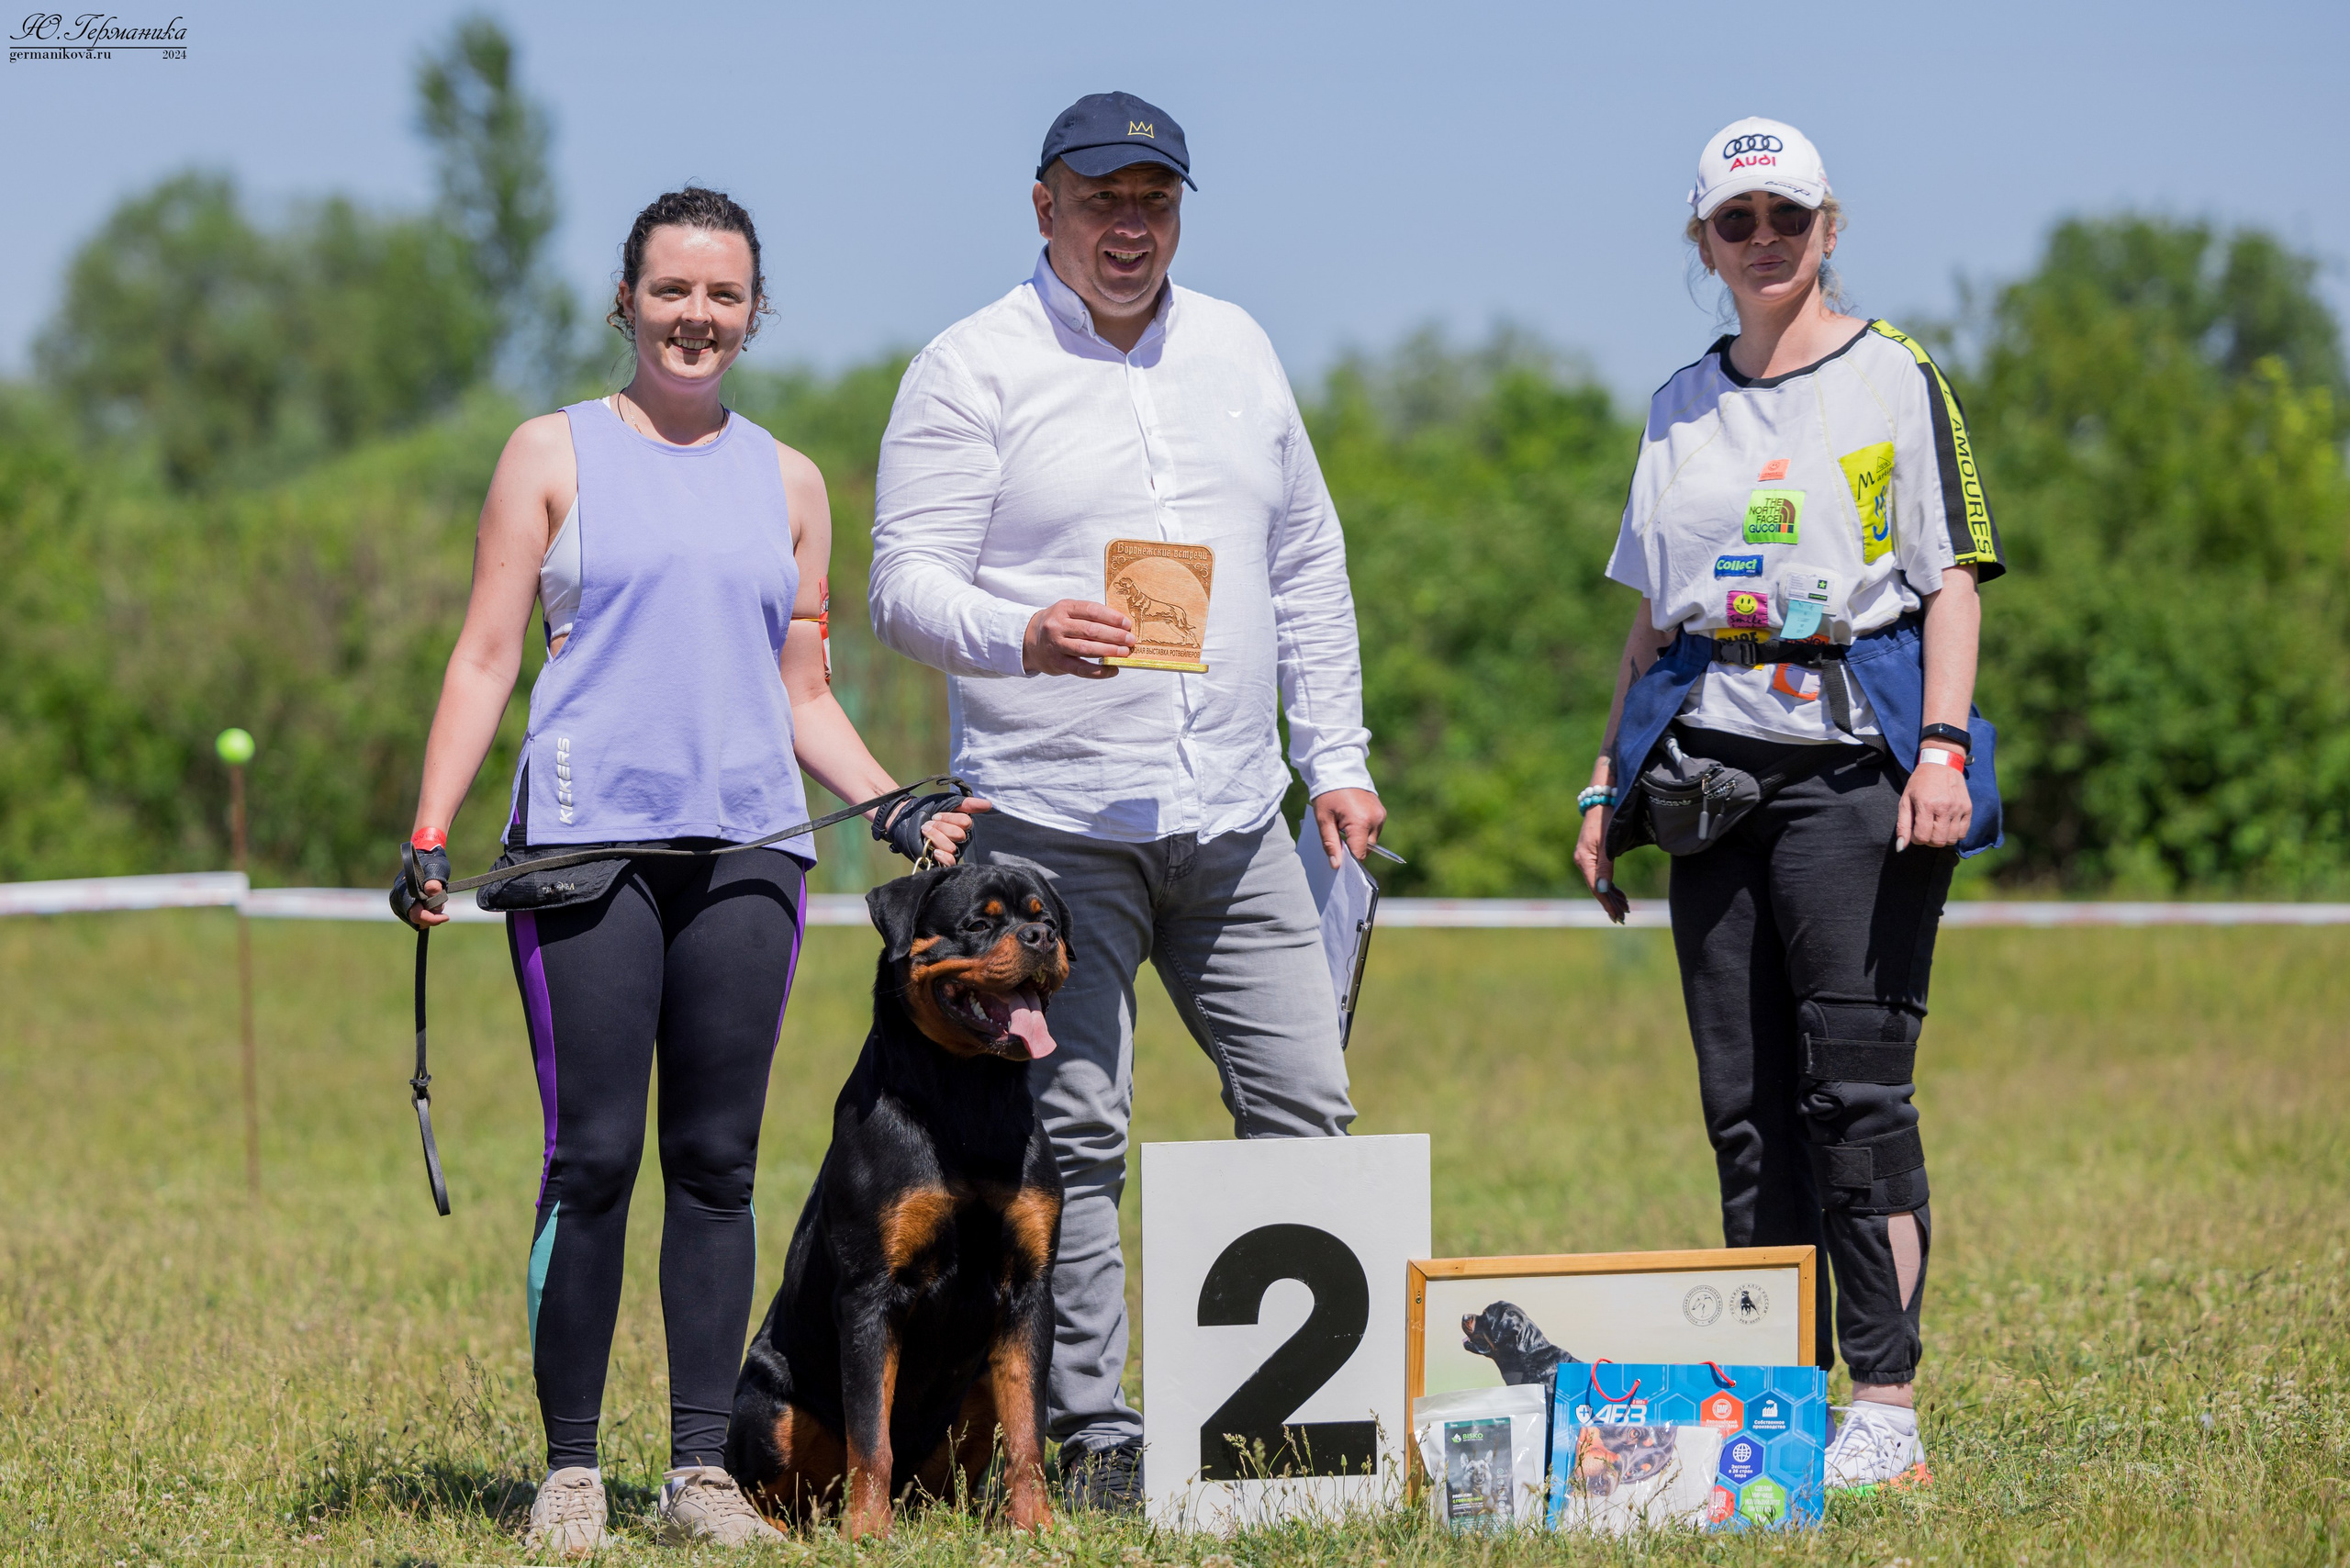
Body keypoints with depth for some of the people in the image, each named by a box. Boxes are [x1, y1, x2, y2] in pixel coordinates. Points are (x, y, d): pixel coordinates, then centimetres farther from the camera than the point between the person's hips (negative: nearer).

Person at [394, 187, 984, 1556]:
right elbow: (486, 661, 6)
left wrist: (897, 809, 6)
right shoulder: (556, 455, 9)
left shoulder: (788, 482, 17)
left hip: (748, 845, 3)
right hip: (587, 838, -3)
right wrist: (430, 839, -2)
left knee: (718, 1162, 2)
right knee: (594, 1156, -7)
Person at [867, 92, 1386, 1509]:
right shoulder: (975, 368, -3)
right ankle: (1092, 1434, 2)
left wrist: (1339, 758, 14)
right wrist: (1023, 635, -29)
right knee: (1074, 1138, -5)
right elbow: (906, 583, -9)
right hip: (1054, 819, -5)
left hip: (1236, 819, 5)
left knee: (1305, 1110, 3)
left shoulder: (1236, 350, 14)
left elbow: (1310, 570, 20)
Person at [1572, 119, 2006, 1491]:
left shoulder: (1897, 379, 2)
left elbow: (1954, 578, -2)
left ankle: (1888, 1407, -9)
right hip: (1713, 762, 5)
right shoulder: (1684, 404, 17)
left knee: (1856, 1086, -10)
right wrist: (1610, 784, 16)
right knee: (1746, 1103, 4)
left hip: (1851, 759, -5)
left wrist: (1942, 747, -14)